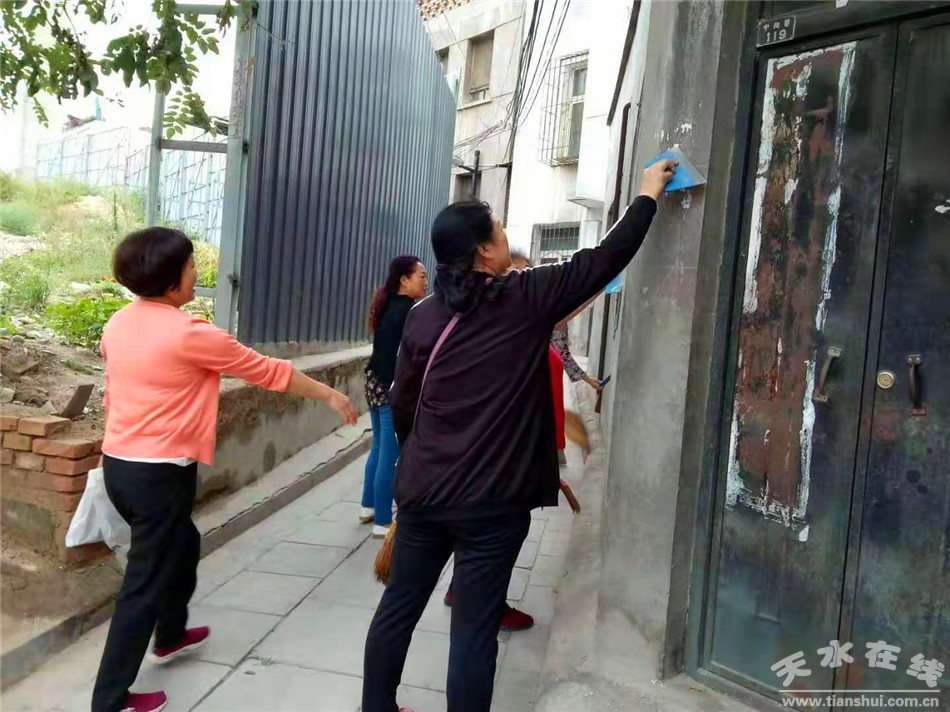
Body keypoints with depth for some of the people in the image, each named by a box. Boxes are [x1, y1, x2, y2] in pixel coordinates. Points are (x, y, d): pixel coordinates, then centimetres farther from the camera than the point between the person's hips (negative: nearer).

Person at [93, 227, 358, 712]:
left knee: (181, 545, 28)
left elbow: (113, 393, 14)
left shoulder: (118, 325, 4)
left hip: (117, 464, 9)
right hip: (160, 473, -8)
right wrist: (330, 395, 2)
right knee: (145, 580, 4)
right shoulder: (191, 334, -19)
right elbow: (270, 372, -10)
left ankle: (170, 636, 47)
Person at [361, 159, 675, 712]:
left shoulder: (423, 316, 3)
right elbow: (607, 258, -2)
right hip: (492, 501, -5)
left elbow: (402, 407, 10)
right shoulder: (524, 300, -10)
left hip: (422, 491, 5)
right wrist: (649, 195, 12)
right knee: (474, 630, 7)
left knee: (398, 609, 18)